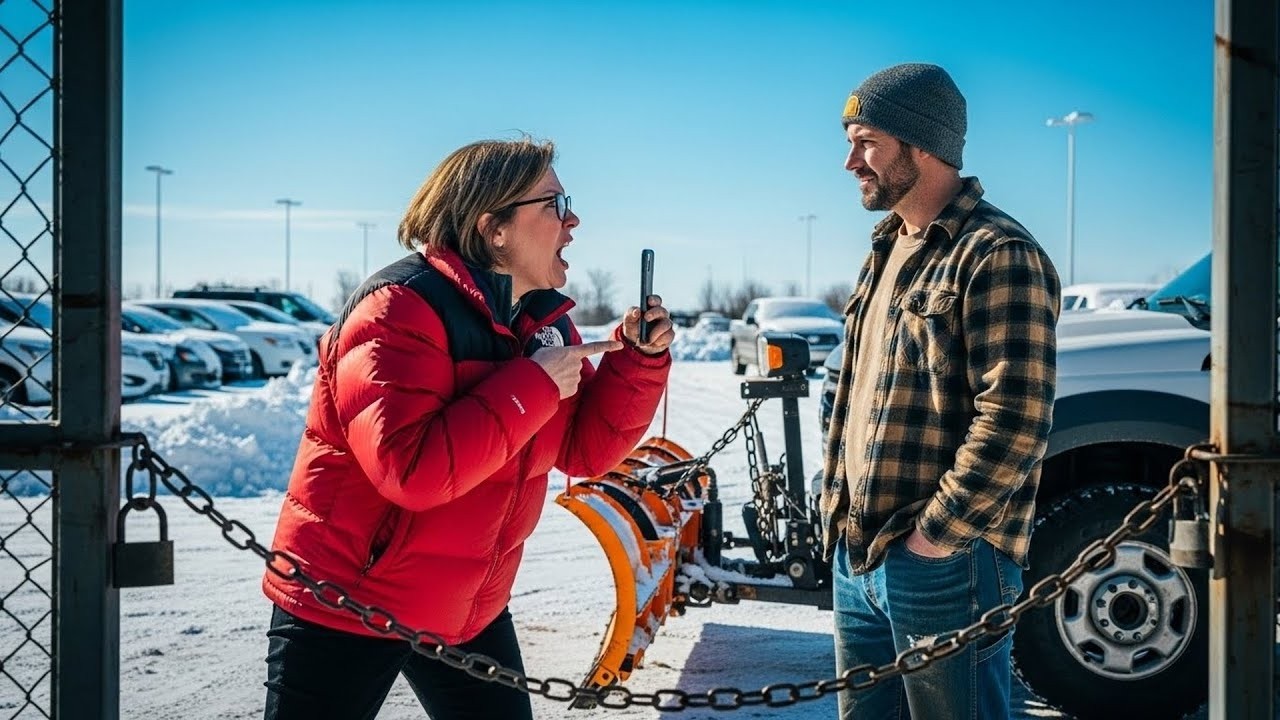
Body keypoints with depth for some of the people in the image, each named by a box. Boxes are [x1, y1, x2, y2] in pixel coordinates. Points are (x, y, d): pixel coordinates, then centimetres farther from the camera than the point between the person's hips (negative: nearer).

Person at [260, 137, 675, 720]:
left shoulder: (544, 322, 3)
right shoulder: (402, 309, -23)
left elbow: (586, 450, 5)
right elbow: (410, 470, -34)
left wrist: (639, 358, -10)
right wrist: (533, 385, -27)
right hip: (343, 606, -7)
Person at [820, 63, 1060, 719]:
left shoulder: (996, 255, -13)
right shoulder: (888, 250, 16)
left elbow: (1014, 425, -21)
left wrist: (932, 537, -19)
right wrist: (840, 513, 13)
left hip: (943, 564, -9)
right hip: (857, 554, 9)